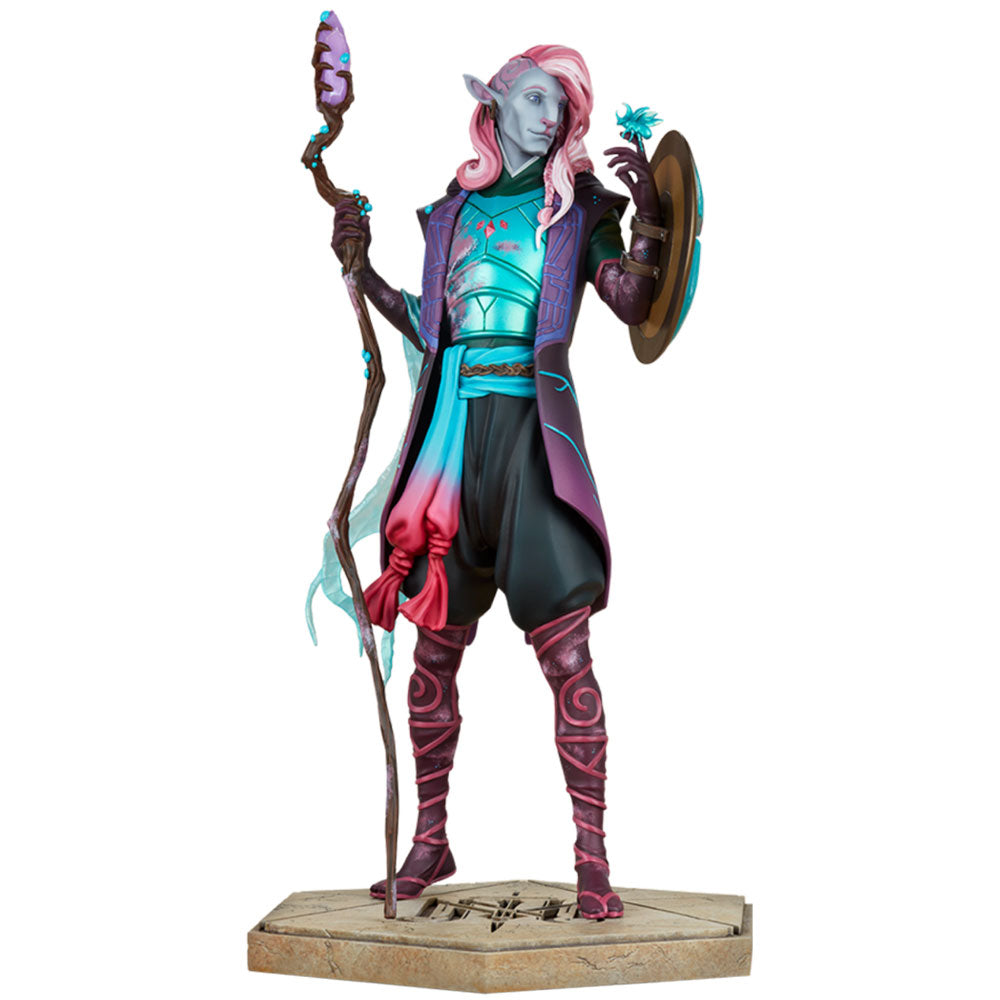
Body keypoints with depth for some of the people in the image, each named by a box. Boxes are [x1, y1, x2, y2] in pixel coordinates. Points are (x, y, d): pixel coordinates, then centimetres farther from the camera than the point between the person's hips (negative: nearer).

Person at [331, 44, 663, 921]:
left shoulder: (579, 209, 8)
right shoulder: (451, 208, 16)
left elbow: (633, 304, -6)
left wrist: (648, 218, -20)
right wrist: (362, 264, 12)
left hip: (533, 434, -3)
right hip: (453, 432, 3)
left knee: (567, 656, -7)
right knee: (434, 650, 7)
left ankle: (593, 858, 3)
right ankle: (431, 842, 22)